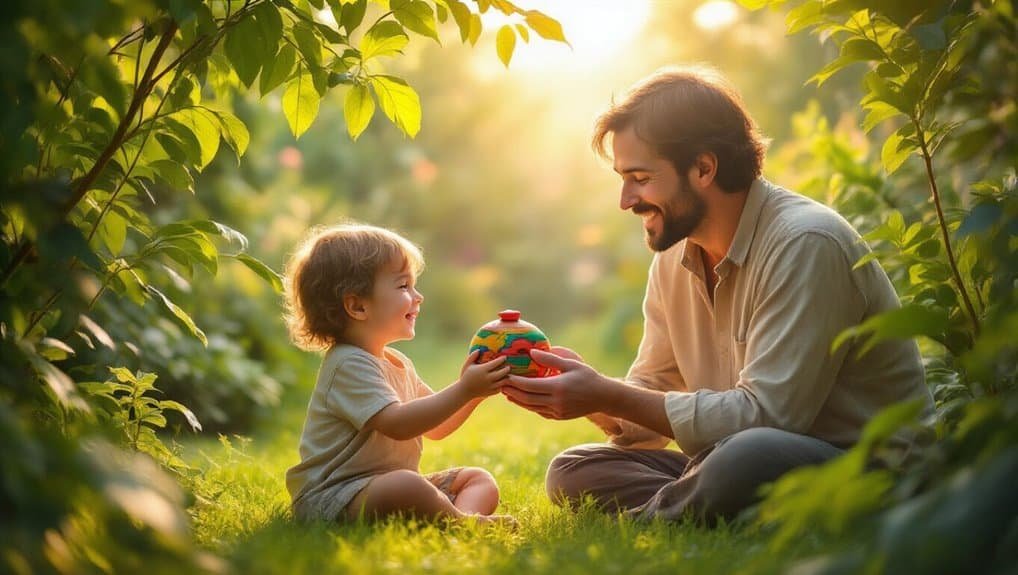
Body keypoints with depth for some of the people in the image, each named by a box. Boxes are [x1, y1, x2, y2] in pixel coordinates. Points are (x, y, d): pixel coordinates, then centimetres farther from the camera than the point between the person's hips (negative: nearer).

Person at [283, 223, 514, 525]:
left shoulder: (398, 364, 17)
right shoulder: (349, 364, -16)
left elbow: (435, 428, 19)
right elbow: (396, 424, -27)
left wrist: (472, 388, 3)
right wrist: (463, 391, -26)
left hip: (384, 488, 11)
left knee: (481, 480, 6)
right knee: (409, 486, -40)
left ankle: (465, 512, -26)